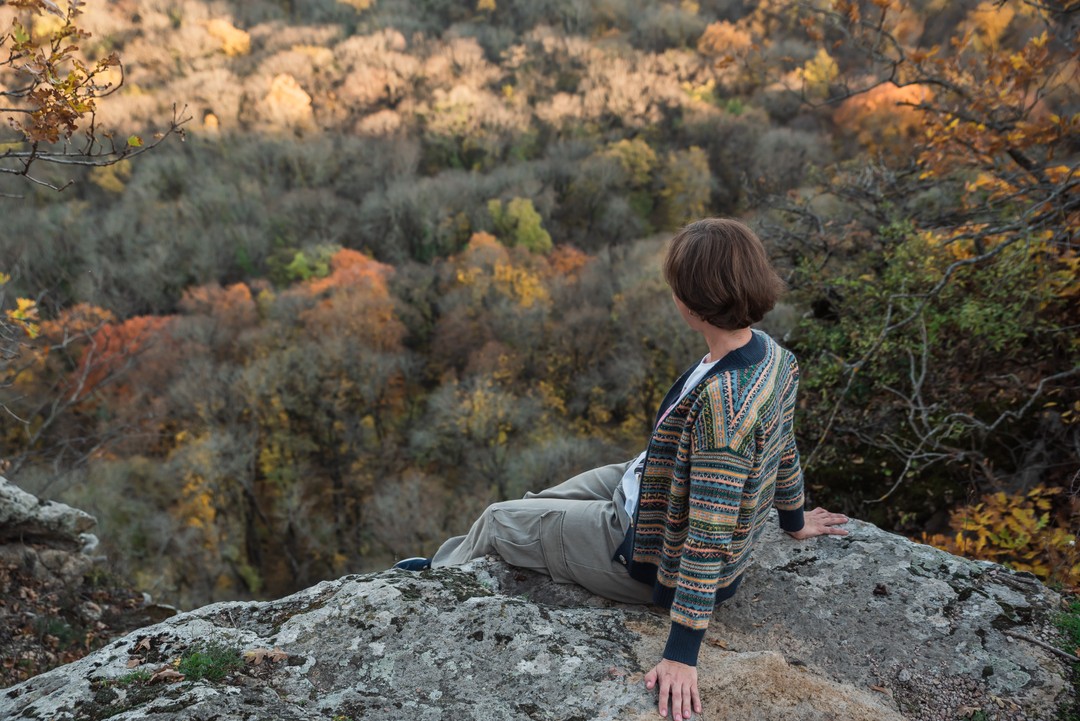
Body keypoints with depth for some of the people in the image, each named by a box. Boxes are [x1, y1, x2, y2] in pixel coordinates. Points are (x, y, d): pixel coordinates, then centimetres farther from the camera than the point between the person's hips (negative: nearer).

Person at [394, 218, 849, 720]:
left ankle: (437, 577, 41)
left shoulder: (722, 401, -39)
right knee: (534, 503, 23)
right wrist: (793, 521, 24)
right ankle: (440, 562, 46)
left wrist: (681, 655, -27)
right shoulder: (770, 353, -10)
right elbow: (784, 444, 7)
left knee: (497, 521, 9)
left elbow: (709, 537, -35)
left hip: (655, 556, -8)